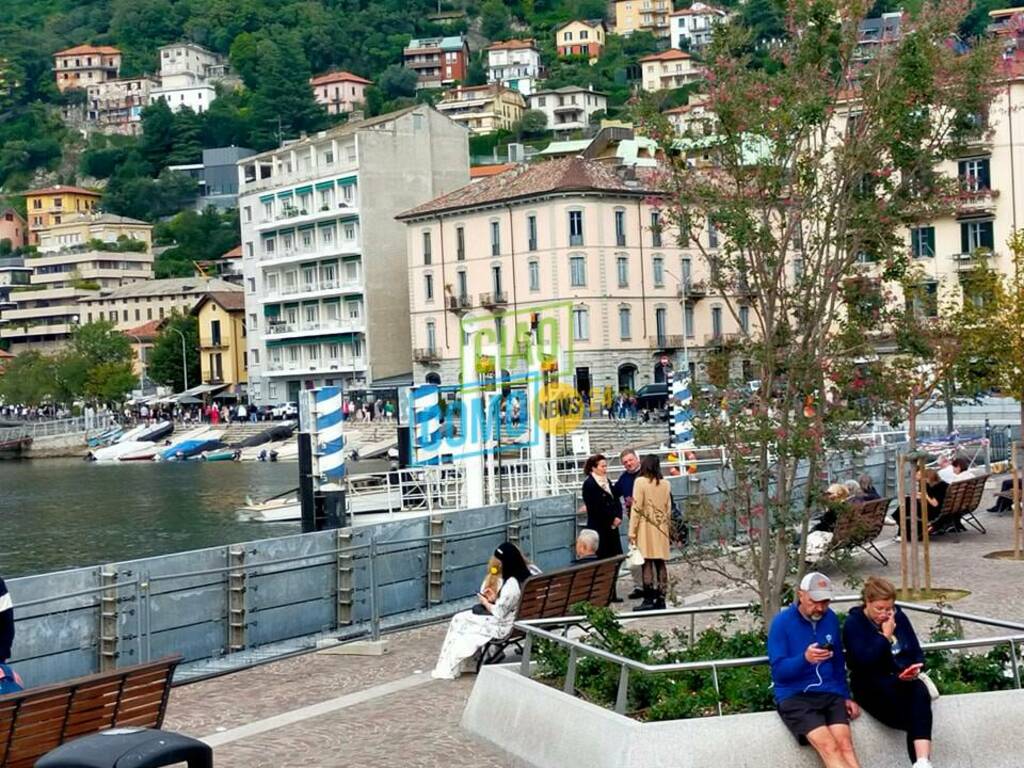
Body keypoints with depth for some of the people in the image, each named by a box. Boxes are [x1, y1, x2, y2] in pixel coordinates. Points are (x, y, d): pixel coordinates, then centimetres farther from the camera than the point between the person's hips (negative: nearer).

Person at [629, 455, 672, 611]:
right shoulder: (665, 484, 7)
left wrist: (632, 532, -5)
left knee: (647, 563, -4)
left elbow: (637, 508, -8)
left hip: (646, 527, -5)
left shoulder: (640, 482, -7)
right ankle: (660, 599, 8)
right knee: (660, 563, 7)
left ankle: (649, 599, -6)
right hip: (661, 528, 5)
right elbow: (669, 509, 11)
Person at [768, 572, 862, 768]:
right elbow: (778, 670, -11)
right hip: (794, 696, -4)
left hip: (830, 693, 4)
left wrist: (846, 696, 14)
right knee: (830, 749, -27)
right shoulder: (782, 622, -5)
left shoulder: (831, 618, 10)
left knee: (845, 746, -23)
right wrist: (805, 658, -29)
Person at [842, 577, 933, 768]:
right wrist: (885, 636, -15)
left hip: (903, 679, 3)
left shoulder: (899, 617, 11)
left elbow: (917, 652, 13)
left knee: (920, 693, -34)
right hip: (871, 685, -3)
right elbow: (864, 660, -18)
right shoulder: (853, 623, -5)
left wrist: (915, 668, -9)